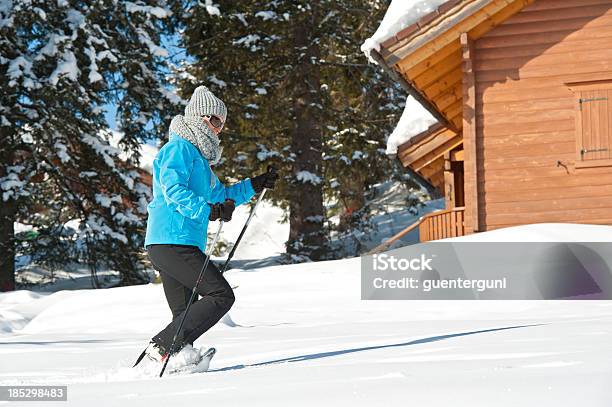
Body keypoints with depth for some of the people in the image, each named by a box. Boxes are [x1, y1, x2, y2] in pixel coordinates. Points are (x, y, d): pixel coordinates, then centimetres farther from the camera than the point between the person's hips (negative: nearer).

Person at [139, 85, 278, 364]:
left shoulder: (198, 155, 27)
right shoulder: (179, 148, -5)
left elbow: (220, 195, 39)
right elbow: (172, 188, -20)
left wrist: (254, 186, 30)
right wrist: (207, 210, -29)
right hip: (173, 242, -10)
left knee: (186, 316, 6)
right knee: (221, 295, -14)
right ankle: (163, 346, -18)